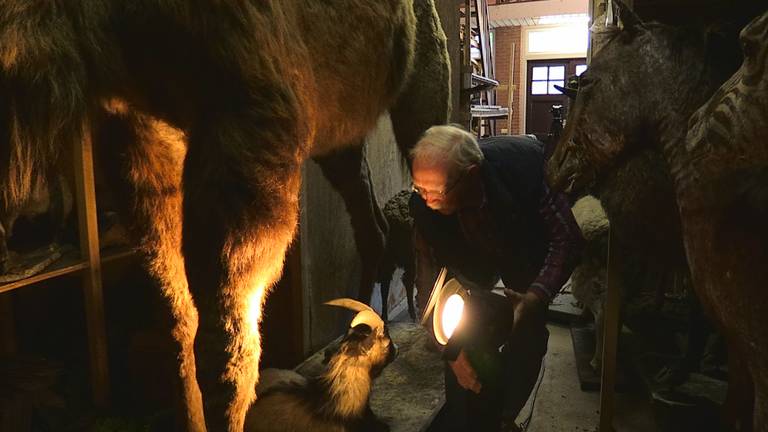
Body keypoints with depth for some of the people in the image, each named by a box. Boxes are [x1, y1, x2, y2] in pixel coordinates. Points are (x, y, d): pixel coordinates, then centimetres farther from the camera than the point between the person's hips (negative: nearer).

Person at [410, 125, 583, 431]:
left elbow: (568, 237, -29)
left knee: (527, 332, -7)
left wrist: (537, 296, -43)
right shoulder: (425, 202, -33)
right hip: (472, 253, 1)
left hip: (528, 248, -1)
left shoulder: (523, 162, -39)